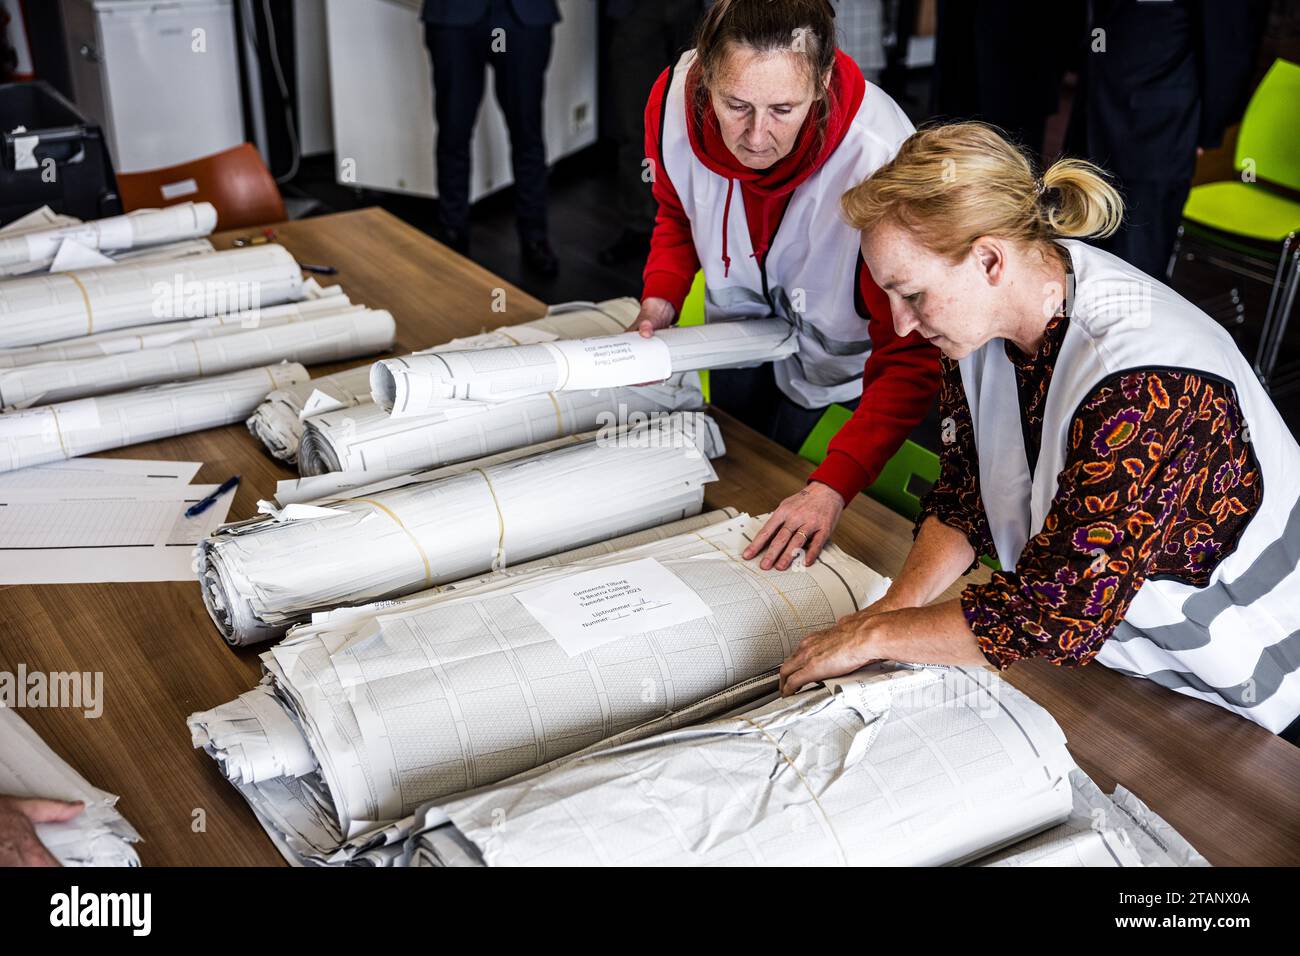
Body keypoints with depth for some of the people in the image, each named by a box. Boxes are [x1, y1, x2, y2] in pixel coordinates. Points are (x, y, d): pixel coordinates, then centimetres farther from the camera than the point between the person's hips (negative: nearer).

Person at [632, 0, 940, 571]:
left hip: (846, 356, -4)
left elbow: (909, 356, -36)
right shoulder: (675, 99, -27)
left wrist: (834, 486, -46)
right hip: (743, 327, 4)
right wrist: (660, 300, -18)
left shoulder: (879, 160, -41)